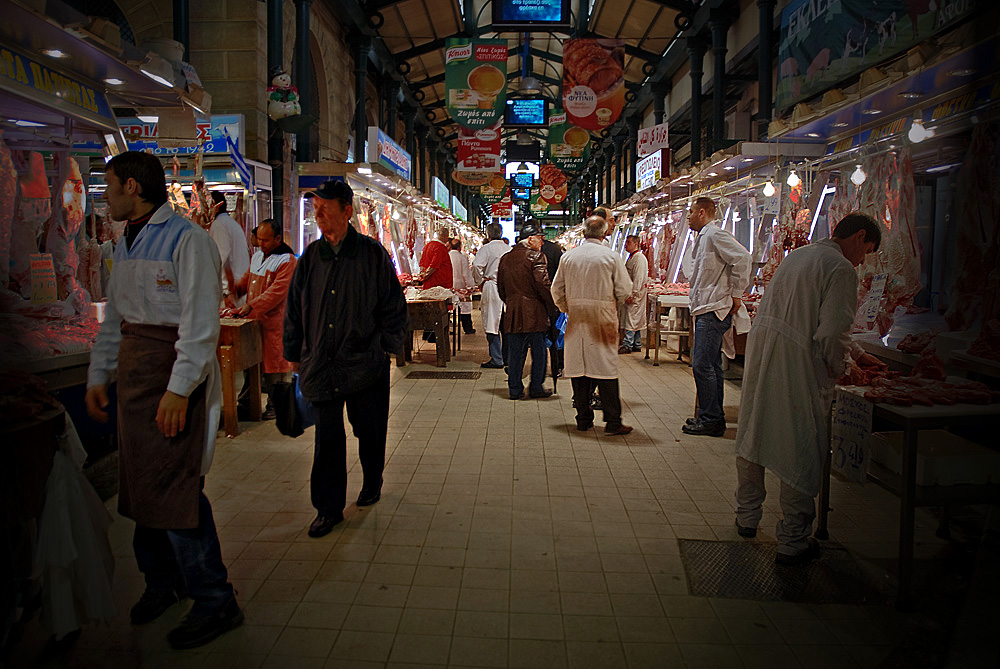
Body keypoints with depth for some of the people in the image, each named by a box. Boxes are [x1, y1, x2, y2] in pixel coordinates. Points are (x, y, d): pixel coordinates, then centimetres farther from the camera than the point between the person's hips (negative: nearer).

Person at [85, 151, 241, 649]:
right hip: (133, 370, 9)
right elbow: (113, 317, 22)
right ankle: (161, 581, 31)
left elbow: (201, 322, -17)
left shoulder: (186, 239, -11)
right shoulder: (127, 244, 16)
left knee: (173, 486, -8)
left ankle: (214, 602, 4)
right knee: (139, 479, 14)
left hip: (175, 372, -8)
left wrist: (179, 388, -21)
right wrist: (97, 376, 18)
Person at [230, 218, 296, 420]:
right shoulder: (257, 256, 15)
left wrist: (251, 306, -25)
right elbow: (247, 278, 27)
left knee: (274, 361, -2)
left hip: (273, 322, -8)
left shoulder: (286, 260, -12)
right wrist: (234, 290, 7)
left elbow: (277, 291, -20)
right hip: (252, 319, 8)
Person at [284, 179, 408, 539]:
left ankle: (372, 483, 38)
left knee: (369, 429, 13)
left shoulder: (372, 254, -4)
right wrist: (294, 352, 11)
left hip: (365, 362, -2)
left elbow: (393, 304, 0)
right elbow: (294, 308, 12)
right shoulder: (310, 257, 6)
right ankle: (328, 508, 16)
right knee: (327, 438, 5)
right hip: (321, 363, 2)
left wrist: (387, 345, -4)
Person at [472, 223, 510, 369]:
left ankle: (497, 359, -1)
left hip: (492, 288, -6)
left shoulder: (487, 248, -7)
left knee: (492, 324, -1)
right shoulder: (509, 249, 8)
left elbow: (476, 265, -20)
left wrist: (480, 281, -6)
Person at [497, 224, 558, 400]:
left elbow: (500, 288, 15)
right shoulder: (536, 257, -8)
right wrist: (553, 307, -8)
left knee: (516, 352, 10)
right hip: (534, 312, -6)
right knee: (539, 352, 6)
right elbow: (543, 285, -15)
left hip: (512, 313, 6)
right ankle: (536, 387, 11)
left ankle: (515, 389, 13)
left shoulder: (505, 258, 11)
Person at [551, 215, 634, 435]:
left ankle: (583, 419, 13)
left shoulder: (568, 256, 4)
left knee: (578, 366, 7)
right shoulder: (611, 256, -5)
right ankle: (612, 421, 0)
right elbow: (624, 289, -4)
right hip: (603, 317, -3)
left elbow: (557, 289, 8)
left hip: (576, 318, 3)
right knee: (606, 366, -1)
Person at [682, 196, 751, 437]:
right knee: (710, 365, 14)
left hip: (714, 311, -11)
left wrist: (736, 295, -19)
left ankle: (711, 420, -2)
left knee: (702, 365, -9)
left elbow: (742, 258, -23)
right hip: (705, 309, 11)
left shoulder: (714, 234, -11)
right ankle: (715, 417, 22)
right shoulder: (703, 237, 20)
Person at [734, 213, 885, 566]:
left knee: (753, 435, 18)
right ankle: (793, 542, 12)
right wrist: (837, 369, 4)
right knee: (801, 450, 3)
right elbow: (830, 334, -17)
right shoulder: (841, 269, -9)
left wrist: (856, 353, 31)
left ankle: (746, 516, 34)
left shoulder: (798, 255, 18)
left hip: (760, 346, 9)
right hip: (796, 364, -8)